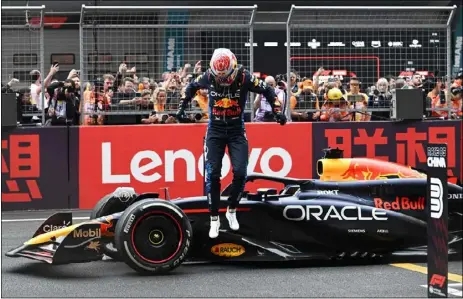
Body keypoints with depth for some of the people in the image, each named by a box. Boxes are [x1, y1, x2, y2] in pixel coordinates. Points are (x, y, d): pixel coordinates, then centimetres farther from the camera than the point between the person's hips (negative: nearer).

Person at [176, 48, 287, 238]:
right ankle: (214, 219, 6)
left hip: (237, 131, -1)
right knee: (212, 174, -6)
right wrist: (181, 107, 8)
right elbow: (191, 87, 10)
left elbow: (267, 90, -6)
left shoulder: (244, 77, -18)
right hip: (215, 131, 1)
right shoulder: (208, 77, -12)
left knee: (240, 173, -11)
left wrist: (276, 111, -10)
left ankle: (232, 211, 13)